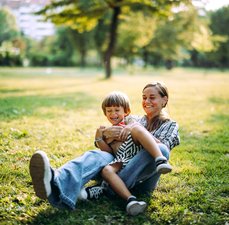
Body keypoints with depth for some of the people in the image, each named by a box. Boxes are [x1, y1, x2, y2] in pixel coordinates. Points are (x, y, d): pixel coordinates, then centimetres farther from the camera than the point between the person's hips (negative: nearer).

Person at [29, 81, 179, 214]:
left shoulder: (170, 125, 19)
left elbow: (163, 146, -6)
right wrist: (105, 133, -5)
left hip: (143, 179, -2)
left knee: (160, 150, -34)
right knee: (98, 155, -29)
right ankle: (57, 184, -63)